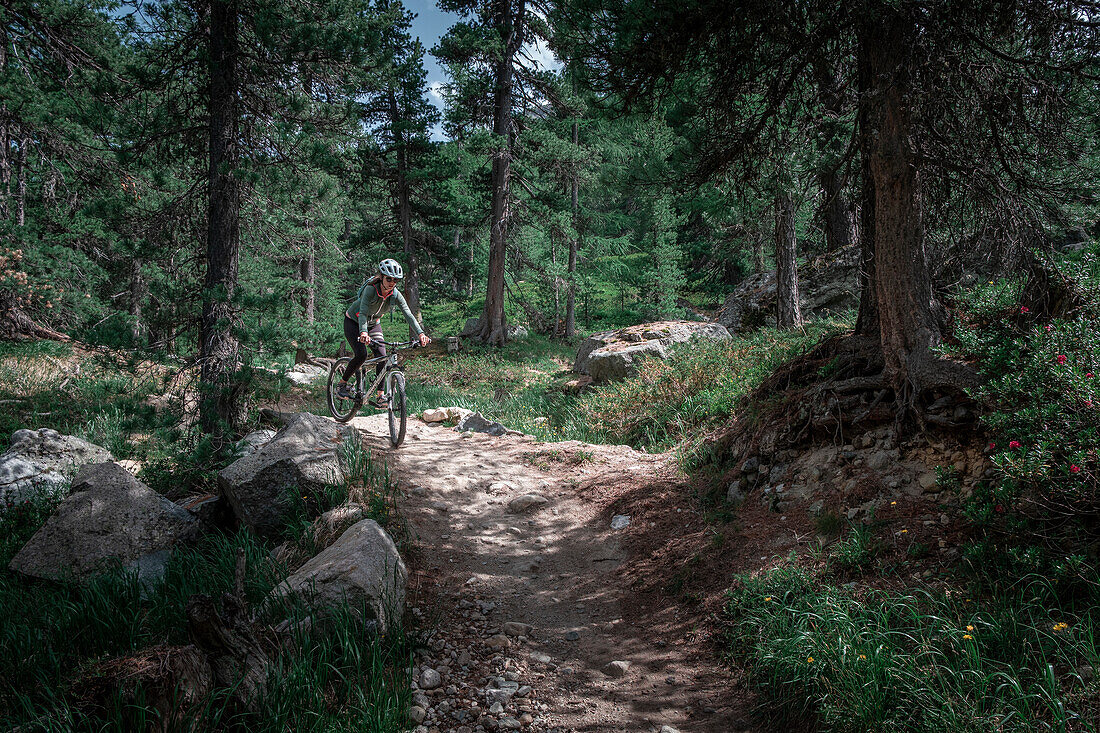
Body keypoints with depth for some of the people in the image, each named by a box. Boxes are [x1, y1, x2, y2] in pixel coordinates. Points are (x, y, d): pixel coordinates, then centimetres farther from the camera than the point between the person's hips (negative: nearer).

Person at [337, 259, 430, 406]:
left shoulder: (395, 294, -20)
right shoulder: (371, 289, -32)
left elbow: (408, 314, -27)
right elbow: (363, 312, -42)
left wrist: (420, 333, -41)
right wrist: (363, 333, -60)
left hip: (373, 324, 5)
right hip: (353, 322, -4)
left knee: (382, 357, -10)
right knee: (361, 355, -22)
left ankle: (379, 397, -3)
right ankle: (342, 384, 0)